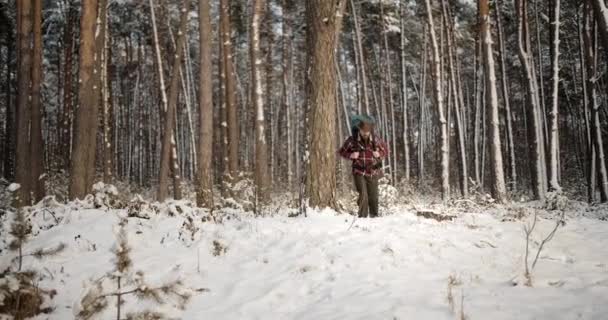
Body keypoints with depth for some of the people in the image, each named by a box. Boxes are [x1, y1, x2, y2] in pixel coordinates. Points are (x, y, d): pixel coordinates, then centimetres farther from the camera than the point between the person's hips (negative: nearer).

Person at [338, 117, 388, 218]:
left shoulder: (376, 140, -4)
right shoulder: (352, 140, -8)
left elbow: (386, 151, 11)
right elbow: (342, 151, 5)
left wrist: (379, 154, -11)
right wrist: (350, 155, -14)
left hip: (373, 172, 2)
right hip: (359, 172, -2)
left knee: (373, 196, 7)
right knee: (363, 195, -15)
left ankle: (374, 216, 27)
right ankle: (362, 217, -3)